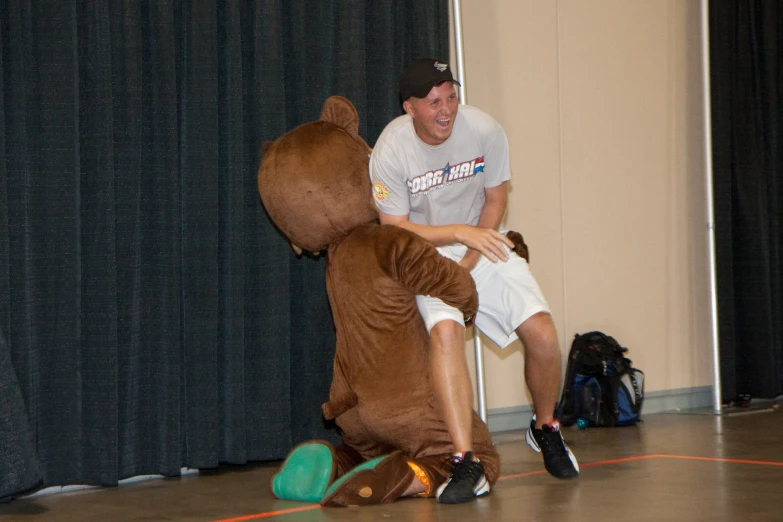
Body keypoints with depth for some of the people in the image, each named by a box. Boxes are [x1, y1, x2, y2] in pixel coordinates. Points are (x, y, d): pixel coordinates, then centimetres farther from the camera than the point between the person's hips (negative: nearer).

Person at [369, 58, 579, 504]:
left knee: (543, 335, -11)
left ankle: (546, 429, 19)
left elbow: (495, 199, -2)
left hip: (483, 247, 3)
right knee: (445, 331, -30)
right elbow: (394, 229, -15)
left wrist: (468, 263, -10)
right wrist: (461, 233, -28)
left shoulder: (485, 131, -14)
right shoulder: (390, 151, -20)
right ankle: (466, 463, -30)